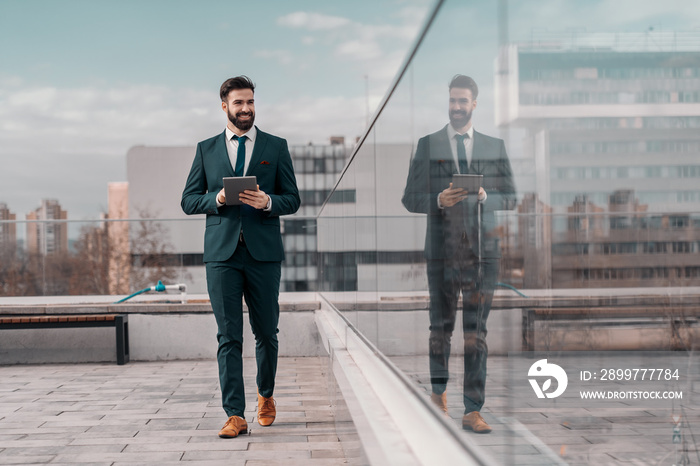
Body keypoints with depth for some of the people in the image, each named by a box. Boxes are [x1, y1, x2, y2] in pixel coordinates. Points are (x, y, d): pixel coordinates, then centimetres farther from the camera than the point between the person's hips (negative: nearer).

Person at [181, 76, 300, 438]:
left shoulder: (276, 147, 8)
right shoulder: (206, 149, 11)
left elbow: (292, 200, 6)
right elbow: (189, 200, 9)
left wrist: (268, 202, -15)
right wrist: (216, 199, -11)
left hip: (264, 252, 0)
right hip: (222, 253, 0)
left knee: (266, 332, 9)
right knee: (228, 337, -3)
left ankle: (266, 395, 34)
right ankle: (235, 415, -1)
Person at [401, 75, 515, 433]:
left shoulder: (494, 147, 10)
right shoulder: (427, 146, 6)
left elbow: (509, 197, 10)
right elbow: (410, 199, 4)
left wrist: (486, 197, -10)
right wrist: (438, 201, -15)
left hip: (483, 248, 1)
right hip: (442, 249, -1)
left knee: (477, 332, -1)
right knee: (441, 326, 9)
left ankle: (472, 411, 2)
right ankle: (439, 389, 33)